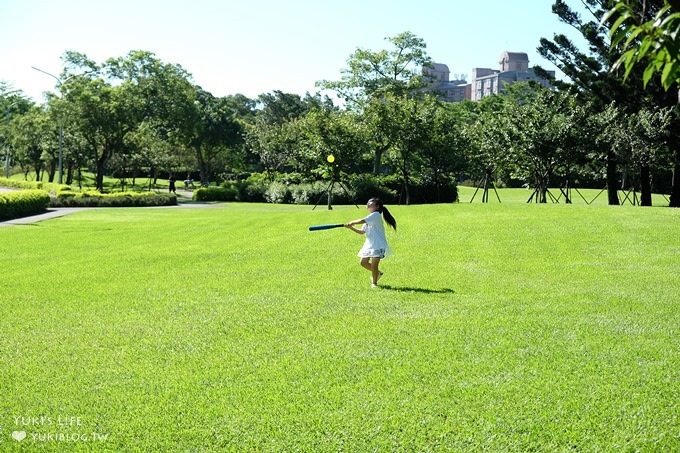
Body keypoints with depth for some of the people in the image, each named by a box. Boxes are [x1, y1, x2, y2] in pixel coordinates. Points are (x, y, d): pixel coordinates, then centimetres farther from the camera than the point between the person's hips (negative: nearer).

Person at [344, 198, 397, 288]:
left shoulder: (376, 215, -13)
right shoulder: (370, 218, 17)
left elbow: (362, 221, -24)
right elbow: (362, 231, 19)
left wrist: (352, 222, -9)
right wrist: (351, 227, 9)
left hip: (378, 245, -9)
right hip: (369, 244, 9)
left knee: (374, 265, -9)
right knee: (363, 262, 8)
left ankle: (374, 283, 9)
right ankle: (377, 273, 30)